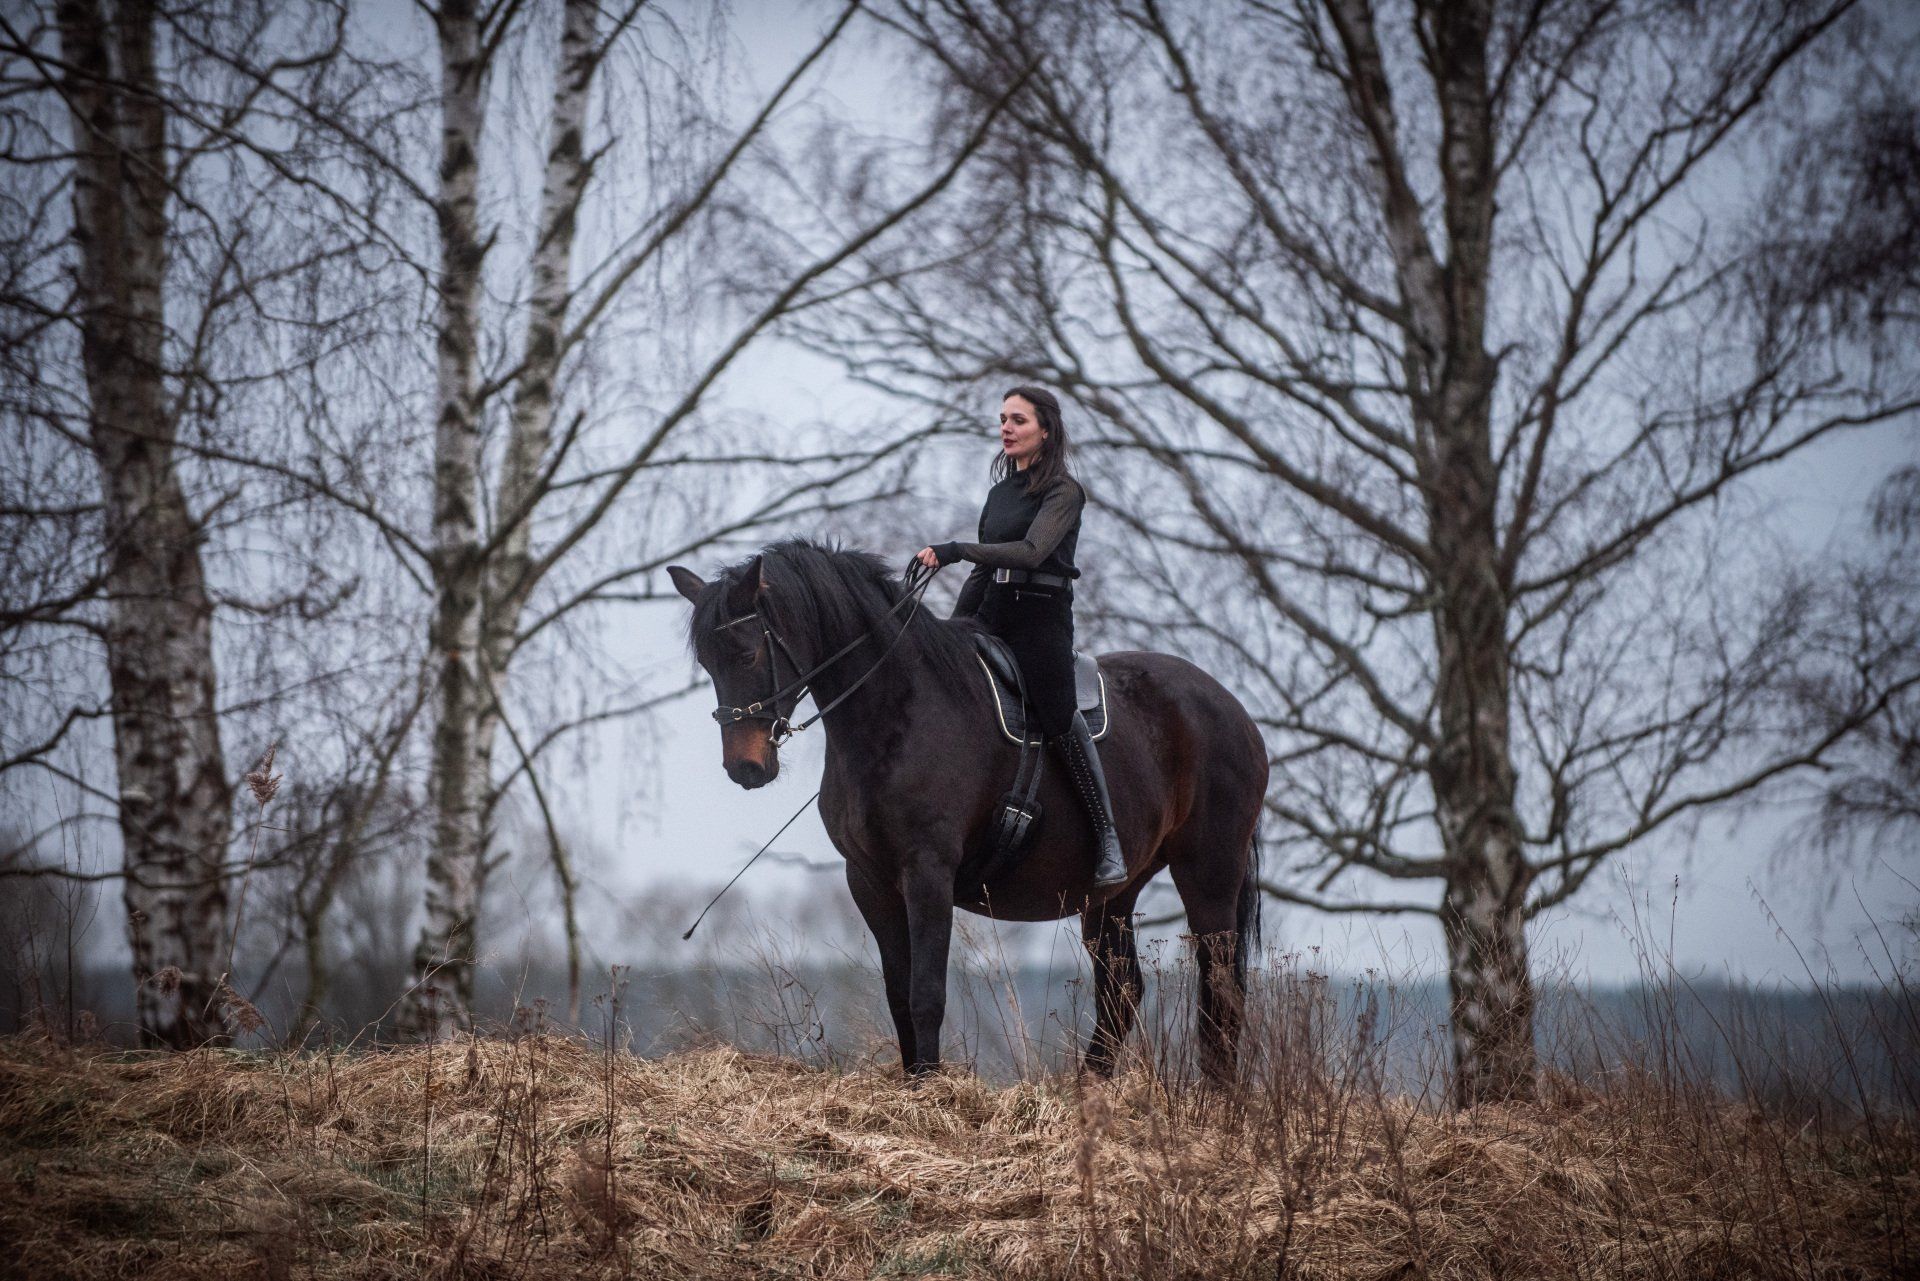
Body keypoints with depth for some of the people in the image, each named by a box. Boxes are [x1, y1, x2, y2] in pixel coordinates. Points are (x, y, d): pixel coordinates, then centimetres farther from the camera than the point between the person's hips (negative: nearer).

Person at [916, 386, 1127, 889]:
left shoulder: (1063, 492, -5)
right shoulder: (1001, 490, 17)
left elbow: (1032, 550, -21)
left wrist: (955, 551, -27)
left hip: (1042, 617, -8)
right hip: (993, 613, 8)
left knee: (1059, 718, -13)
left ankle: (1109, 842, -10)